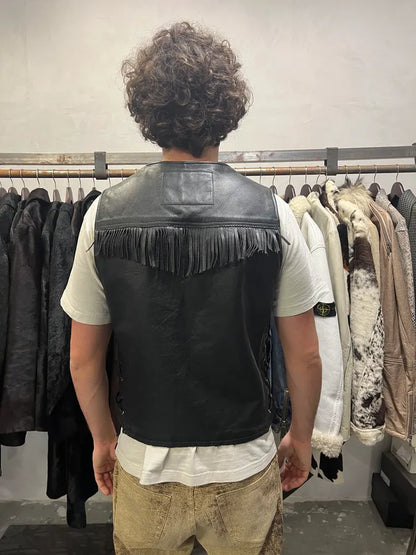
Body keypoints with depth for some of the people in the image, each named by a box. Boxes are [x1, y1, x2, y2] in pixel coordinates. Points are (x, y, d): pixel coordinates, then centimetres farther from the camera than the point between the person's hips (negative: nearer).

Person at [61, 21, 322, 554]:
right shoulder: (273, 215, -14)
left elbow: (84, 358, -5)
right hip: (246, 468, 0)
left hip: (144, 467, 1)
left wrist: (103, 439, 11)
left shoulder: (104, 215, -12)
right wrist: (300, 437, 9)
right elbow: (304, 354, -8)